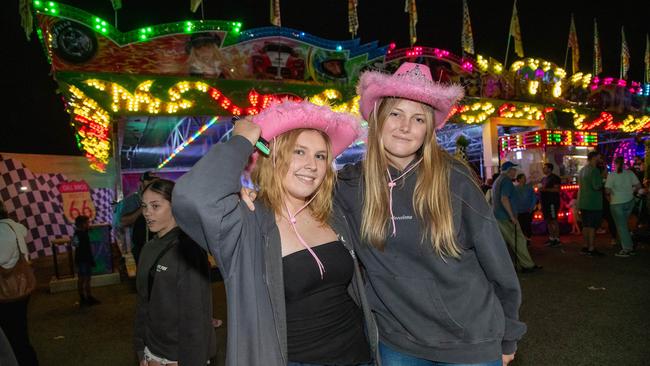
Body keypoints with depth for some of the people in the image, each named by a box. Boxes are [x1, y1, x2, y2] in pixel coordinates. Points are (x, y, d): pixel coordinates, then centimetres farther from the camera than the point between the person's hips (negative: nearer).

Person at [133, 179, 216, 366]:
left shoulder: (188, 249, -18)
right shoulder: (149, 249, 3)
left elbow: (195, 313, -18)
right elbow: (143, 303, 8)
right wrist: (141, 351, 11)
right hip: (154, 348, 6)